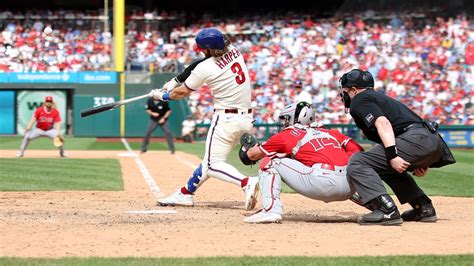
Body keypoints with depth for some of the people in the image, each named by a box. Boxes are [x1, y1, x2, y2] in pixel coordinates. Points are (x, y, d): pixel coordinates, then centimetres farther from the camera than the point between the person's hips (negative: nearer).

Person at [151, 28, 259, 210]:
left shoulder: (205, 68, -15)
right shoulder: (234, 52, 4)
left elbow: (183, 92, 1)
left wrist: (163, 95, 20)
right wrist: (176, 80, 21)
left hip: (225, 118, -8)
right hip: (246, 118, 8)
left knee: (213, 164, -6)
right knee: (211, 159, 17)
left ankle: (246, 182, -28)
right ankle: (185, 193, 27)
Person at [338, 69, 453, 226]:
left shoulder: (359, 101, 6)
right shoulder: (378, 97, 34)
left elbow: (383, 122, -13)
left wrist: (392, 156, -23)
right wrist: (421, 163, 22)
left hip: (416, 140, -9)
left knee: (357, 163, -9)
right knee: (389, 168, 34)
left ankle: (387, 211, -24)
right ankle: (424, 208, 23)